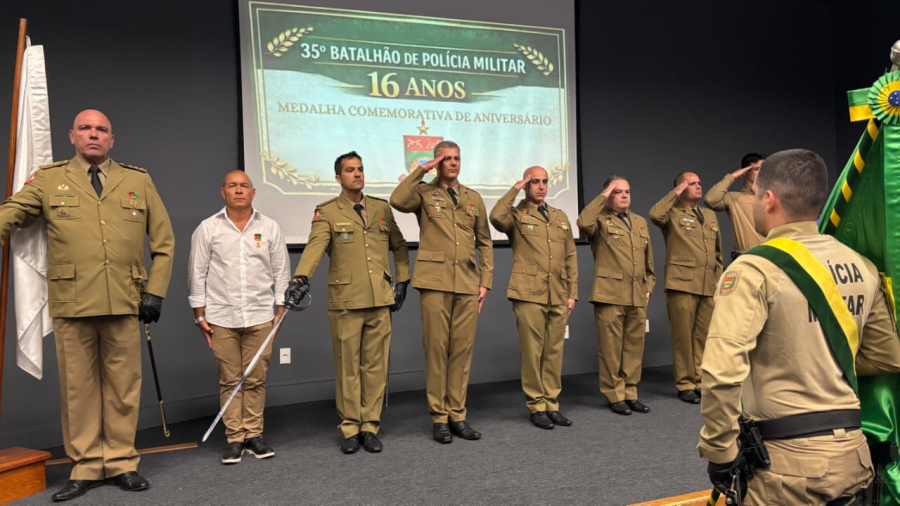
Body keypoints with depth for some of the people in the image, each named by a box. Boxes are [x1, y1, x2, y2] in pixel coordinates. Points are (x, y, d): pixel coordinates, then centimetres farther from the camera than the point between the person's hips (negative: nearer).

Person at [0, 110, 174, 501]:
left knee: (123, 386, 8)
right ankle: (86, 467, 21)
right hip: (70, 305, 0)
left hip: (123, 304, 1)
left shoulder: (139, 181, 11)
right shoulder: (48, 180, 9)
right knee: (77, 387, 7)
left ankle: (121, 463, 21)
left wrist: (155, 291, 3)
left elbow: (164, 241, 11)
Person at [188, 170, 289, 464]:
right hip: (221, 318, 0)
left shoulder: (269, 227, 5)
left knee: (256, 379, 4)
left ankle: (253, 435, 15)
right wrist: (200, 316, 2)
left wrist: (280, 311, 3)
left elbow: (281, 272, 7)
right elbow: (197, 274, 4)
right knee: (229, 380, 4)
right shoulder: (208, 228, 2)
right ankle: (234, 439, 13)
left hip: (260, 317, 1)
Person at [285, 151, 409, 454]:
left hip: (380, 300, 3)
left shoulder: (382, 208, 12)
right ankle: (350, 429, 17)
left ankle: (370, 426, 19)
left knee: (375, 365, 7)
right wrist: (301, 277, -32)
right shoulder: (327, 212, 0)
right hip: (346, 302, -3)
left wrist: (402, 281, 10)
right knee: (348, 366, 5)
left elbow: (399, 247, 18)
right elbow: (315, 246, -16)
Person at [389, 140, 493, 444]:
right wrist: (421, 170, -9)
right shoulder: (424, 193, 5)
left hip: (468, 285, 4)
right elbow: (398, 201, -18)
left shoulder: (474, 199, 16)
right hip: (435, 283, -3)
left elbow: (485, 243, 16)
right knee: (436, 349, 0)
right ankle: (439, 417, 11)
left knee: (462, 350, 6)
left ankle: (457, 415, 17)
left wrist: (485, 281, 8)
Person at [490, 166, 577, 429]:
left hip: (558, 296, 5)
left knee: (554, 352, 9)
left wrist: (572, 293, 10)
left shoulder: (561, 217, 18)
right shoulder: (516, 215, 3)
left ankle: (552, 403, 18)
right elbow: (496, 217, -22)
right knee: (532, 351, 0)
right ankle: (536, 406, 11)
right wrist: (515, 189, -10)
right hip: (528, 294, -5)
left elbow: (571, 258, 17)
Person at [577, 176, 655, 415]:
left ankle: (630, 393, 19)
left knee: (634, 347, 9)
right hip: (610, 295, -5)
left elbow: (648, 260, 22)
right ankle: (615, 396, 11)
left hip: (638, 297, 5)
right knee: (611, 348, 0)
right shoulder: (600, 220, 1)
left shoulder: (640, 222, 19)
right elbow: (583, 222, -25)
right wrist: (603, 196, -14)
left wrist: (649, 287, 14)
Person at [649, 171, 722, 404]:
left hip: (708, 286, 6)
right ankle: (685, 384, 9)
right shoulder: (673, 214, 0)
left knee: (704, 336, 9)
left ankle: (701, 381, 20)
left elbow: (717, 252, 22)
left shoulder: (710, 215, 20)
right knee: (683, 336, 0)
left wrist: (719, 279, 15)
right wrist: (676, 193, -13)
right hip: (682, 283, -6)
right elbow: (655, 214, -25)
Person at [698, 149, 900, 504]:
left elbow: (722, 371, -26)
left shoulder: (755, 269, -16)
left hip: (789, 459, -6)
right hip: (853, 452, 7)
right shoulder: (862, 267, 5)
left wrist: (720, 451, -14)